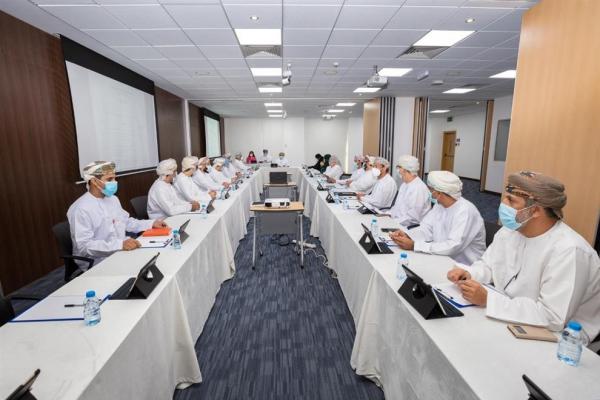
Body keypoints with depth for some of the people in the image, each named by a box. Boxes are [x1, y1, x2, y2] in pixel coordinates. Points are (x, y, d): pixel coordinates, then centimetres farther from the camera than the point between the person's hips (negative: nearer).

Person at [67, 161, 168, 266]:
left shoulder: (113, 199, 9)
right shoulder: (81, 209, -16)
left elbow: (126, 221, 21)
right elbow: (84, 245, -23)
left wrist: (151, 223, 6)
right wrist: (120, 244, -34)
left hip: (121, 253, 8)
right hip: (99, 263, -8)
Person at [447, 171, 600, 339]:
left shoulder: (568, 251, -27)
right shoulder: (509, 230, -3)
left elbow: (553, 318, -32)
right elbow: (488, 265, 7)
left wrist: (487, 299, -32)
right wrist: (468, 273, -15)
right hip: (510, 318, 7)